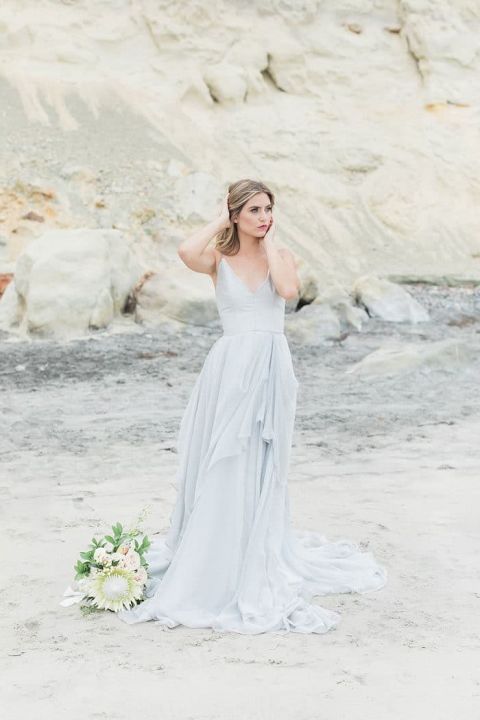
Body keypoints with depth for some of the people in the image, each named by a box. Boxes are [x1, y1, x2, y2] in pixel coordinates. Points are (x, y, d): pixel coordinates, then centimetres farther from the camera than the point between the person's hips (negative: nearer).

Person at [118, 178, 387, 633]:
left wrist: (269, 243, -5)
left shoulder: (281, 255, 7)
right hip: (229, 369, -1)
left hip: (271, 368, 1)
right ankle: (212, 564, 14)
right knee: (221, 469, 1)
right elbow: (186, 252, -20)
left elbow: (289, 290, -14)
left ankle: (261, 563, 21)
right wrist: (220, 221, -6)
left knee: (262, 470, 9)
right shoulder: (219, 260, 3)